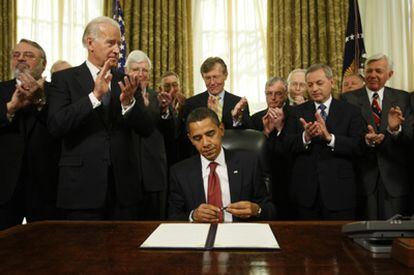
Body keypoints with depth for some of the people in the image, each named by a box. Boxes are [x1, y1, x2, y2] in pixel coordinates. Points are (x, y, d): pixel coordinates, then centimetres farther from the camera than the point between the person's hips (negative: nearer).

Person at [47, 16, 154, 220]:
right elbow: (56, 126, -12)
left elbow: (146, 130, 3)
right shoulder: (64, 78, 1)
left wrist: (129, 102, -16)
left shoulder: (126, 81, 9)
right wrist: (95, 95, -21)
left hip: (124, 186, 3)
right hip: (83, 185, -2)